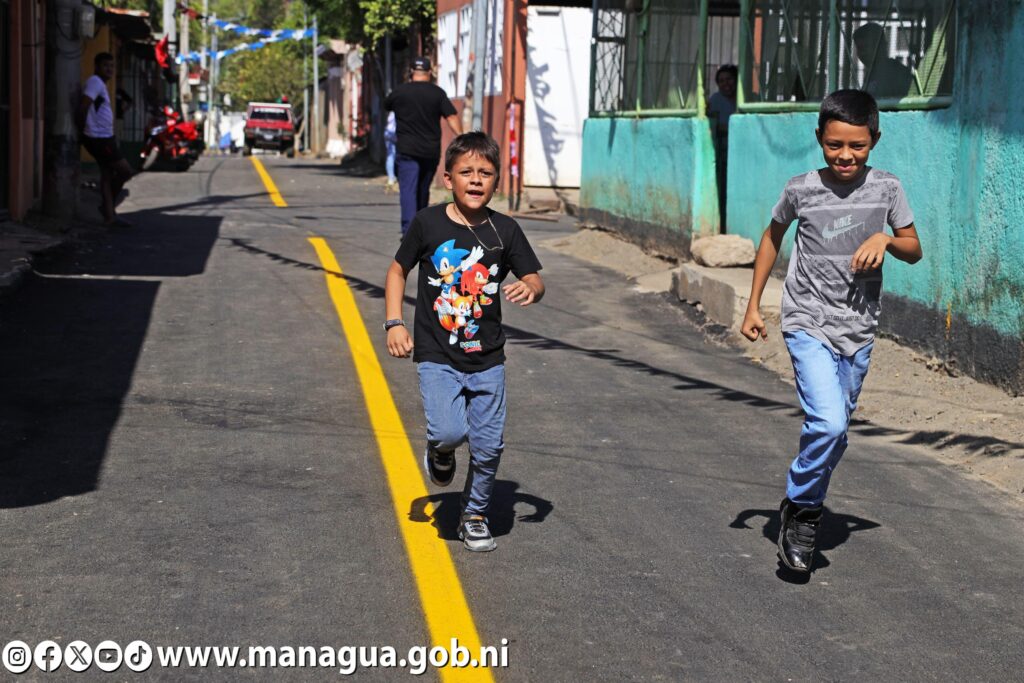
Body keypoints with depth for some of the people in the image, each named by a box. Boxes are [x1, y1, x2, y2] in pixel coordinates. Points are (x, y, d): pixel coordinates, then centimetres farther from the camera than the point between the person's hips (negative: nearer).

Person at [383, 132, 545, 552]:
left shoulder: (505, 231, -2)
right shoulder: (428, 224, -5)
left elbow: (535, 280, 3)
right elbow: (398, 271, 7)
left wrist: (530, 288, -22)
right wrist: (394, 324, -3)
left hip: (487, 360, 2)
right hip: (437, 358, -2)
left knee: (489, 444, 3)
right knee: (450, 431, -20)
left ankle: (475, 515, 27)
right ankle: (439, 452, 18)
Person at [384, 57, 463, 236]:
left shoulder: (399, 92, 1)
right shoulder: (438, 93, 1)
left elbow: (386, 106, 21)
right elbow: (452, 117, -7)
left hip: (407, 150, -2)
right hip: (431, 151, 2)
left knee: (408, 190, -8)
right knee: (423, 191, 17)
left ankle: (409, 231, -22)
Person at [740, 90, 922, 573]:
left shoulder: (886, 188, -2)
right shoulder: (801, 189, -5)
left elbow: (914, 251, 7)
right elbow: (772, 238, 12)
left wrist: (885, 238, -16)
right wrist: (753, 306, 12)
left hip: (857, 330, 3)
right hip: (808, 324, -3)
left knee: (835, 430, 10)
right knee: (827, 423, -20)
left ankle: (806, 509, 31)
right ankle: (800, 508, 1)